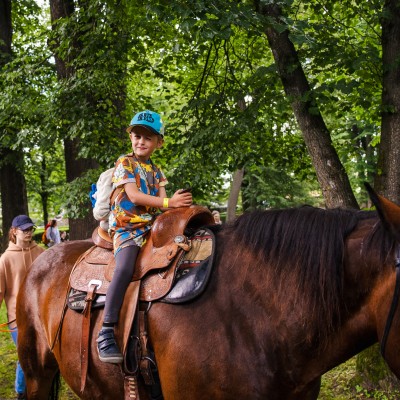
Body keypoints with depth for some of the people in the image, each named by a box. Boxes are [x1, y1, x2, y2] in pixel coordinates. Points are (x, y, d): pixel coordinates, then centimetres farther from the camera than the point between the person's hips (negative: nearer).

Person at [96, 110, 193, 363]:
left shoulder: (156, 171, 19)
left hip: (151, 226, 7)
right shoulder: (125, 163, 1)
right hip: (126, 227, -7)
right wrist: (169, 202, -16)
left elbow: (162, 200, 6)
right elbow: (133, 195, -12)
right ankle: (106, 333, -33)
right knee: (125, 268, -31)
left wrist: (178, 203, -17)